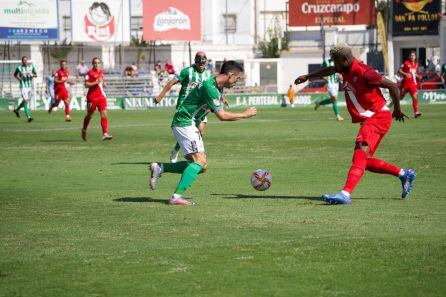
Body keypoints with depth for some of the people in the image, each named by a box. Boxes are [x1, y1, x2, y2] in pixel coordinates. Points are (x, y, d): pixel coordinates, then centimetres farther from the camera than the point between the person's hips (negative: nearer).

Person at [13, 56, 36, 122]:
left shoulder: (31, 67, 2)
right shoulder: (19, 68, -5)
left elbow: (36, 75, 2)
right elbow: (15, 74, 13)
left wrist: (31, 74, -19)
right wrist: (19, 79, -5)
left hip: (30, 86, 5)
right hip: (23, 86, -5)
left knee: (26, 101, 18)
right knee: (26, 101, -15)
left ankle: (17, 110, 42)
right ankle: (28, 117, -18)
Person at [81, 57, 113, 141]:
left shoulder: (101, 72, 11)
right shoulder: (90, 73, -9)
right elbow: (86, 85, -15)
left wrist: (103, 83, 7)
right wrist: (96, 83, -23)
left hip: (101, 96, 5)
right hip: (92, 97, -5)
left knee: (104, 115, -9)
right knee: (90, 115, 10)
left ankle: (105, 134, -13)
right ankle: (84, 130, 36)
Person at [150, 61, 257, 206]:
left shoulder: (217, 88, 12)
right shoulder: (209, 87, -20)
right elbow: (222, 116, -20)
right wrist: (245, 114, -11)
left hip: (190, 125, 10)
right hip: (184, 123, -10)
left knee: (201, 166, 5)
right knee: (199, 162, -20)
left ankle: (159, 168, 7)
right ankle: (177, 196, -26)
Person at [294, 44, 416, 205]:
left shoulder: (363, 72, -20)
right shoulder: (346, 68, 7)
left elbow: (393, 86, -15)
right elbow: (330, 70, 31)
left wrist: (397, 110, -2)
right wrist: (307, 76, 41)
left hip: (378, 117, -10)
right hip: (368, 119, 10)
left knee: (360, 154, -25)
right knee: (365, 161, 11)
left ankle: (345, 194, -42)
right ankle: (404, 174, 22)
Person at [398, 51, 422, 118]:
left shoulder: (416, 64, 11)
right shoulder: (406, 63, -6)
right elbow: (399, 71, -7)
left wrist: (418, 76, 8)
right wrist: (405, 74, -22)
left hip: (413, 83, 4)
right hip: (405, 83, -4)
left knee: (415, 97, -11)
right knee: (400, 97, 8)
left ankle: (416, 112, -13)